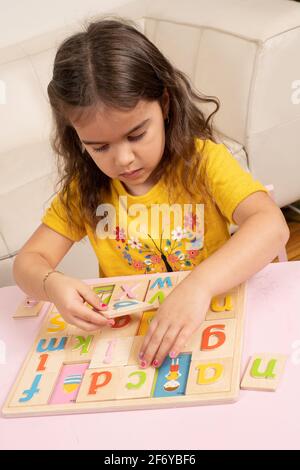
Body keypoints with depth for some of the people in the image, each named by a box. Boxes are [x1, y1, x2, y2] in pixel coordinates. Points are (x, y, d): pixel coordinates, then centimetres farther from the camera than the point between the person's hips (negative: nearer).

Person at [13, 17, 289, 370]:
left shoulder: (204, 159, -11)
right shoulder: (85, 188, 0)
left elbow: (272, 226, -24)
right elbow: (29, 260, -1)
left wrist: (199, 285, -40)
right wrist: (52, 285, -25)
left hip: (207, 323, -3)